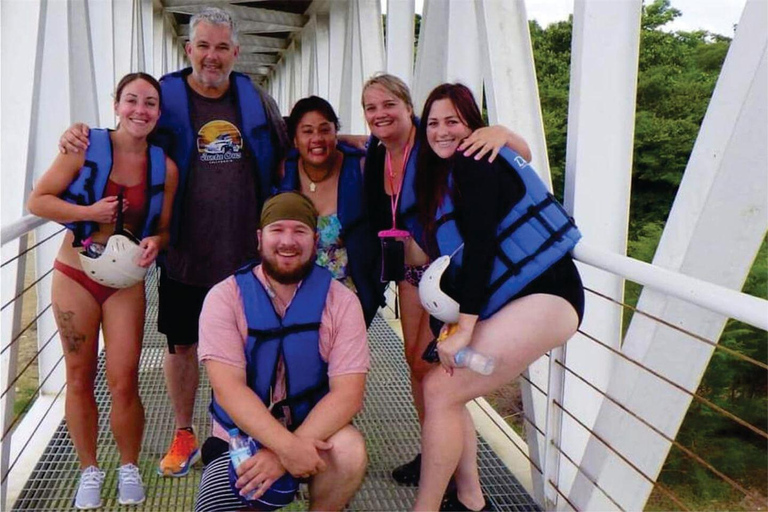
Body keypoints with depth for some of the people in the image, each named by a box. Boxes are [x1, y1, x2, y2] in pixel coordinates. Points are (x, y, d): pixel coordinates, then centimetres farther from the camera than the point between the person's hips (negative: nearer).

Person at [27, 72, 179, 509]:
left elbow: (163, 228, 7)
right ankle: (90, 469, 27)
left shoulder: (165, 167, -1)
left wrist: (155, 242, -15)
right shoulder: (87, 147, -8)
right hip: (75, 276, 0)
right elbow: (38, 200, -5)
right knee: (80, 379, 8)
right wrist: (88, 213, -19)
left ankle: (129, 467, 21)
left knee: (123, 382, -3)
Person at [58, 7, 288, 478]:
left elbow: (284, 162, 15)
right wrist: (79, 135, -15)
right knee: (182, 344, 10)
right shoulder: (165, 97, -2)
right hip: (184, 254, -1)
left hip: (247, 254, 1)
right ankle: (184, 435, 29)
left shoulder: (258, 101, 4)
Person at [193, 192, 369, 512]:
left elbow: (348, 393, -15)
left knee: (350, 450, -30)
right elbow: (228, 388, -18)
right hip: (239, 439, 1)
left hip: (313, 433, 0)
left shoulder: (340, 301, -7)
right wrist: (288, 447, -31)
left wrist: (285, 453, -27)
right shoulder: (225, 297, -9)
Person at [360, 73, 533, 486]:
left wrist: (500, 132, -42)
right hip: (412, 269, 7)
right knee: (415, 361, 11)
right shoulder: (376, 153, -1)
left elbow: (524, 155, -20)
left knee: (429, 365, -5)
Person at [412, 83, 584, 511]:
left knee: (441, 390, -15)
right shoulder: (445, 172, 19)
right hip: (504, 301, 10)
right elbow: (459, 252, 18)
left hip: (545, 298, -10)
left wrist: (464, 327, -21)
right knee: (446, 387, 11)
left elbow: (481, 243, -19)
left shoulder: (474, 163, -10)